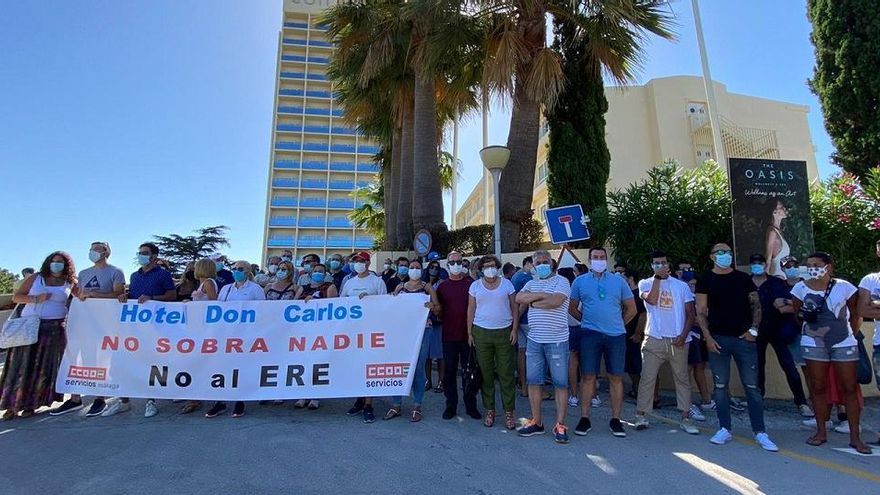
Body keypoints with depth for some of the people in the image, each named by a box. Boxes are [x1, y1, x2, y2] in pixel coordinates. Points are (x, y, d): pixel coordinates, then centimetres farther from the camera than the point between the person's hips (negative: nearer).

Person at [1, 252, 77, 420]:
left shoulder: (69, 283, 8)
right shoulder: (35, 278, 8)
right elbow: (16, 297, 6)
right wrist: (36, 299, -11)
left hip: (54, 329, 0)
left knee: (44, 366, 0)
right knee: (21, 365, -1)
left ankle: (32, 404, 9)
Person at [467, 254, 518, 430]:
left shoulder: (506, 284, 4)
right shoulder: (475, 286, 5)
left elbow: (514, 308, 5)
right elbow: (471, 310, 7)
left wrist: (514, 329, -2)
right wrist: (469, 333, 2)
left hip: (504, 332, -1)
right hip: (481, 333, 1)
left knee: (506, 374, 1)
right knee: (486, 374, 7)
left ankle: (509, 411, 13)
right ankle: (489, 410, 20)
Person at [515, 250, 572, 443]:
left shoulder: (561, 281, -2)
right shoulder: (531, 284, 14)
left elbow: (556, 301, -20)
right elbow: (519, 298, -5)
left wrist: (533, 302, -8)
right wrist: (543, 294, -12)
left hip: (557, 341, -5)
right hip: (534, 340, 5)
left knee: (560, 382, 2)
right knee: (533, 381, 8)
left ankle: (560, 425, 12)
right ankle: (536, 422, 20)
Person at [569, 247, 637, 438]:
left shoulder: (619, 281, 7)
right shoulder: (580, 281, 6)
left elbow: (631, 309, 12)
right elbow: (572, 308, 11)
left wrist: (618, 324, 10)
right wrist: (587, 321, 8)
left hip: (616, 335, 1)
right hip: (590, 334, -1)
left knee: (616, 378, 6)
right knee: (588, 376, 1)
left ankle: (615, 420, 17)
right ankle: (584, 418, 11)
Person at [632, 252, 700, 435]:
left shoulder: (681, 286, 9)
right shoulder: (645, 283, 5)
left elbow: (690, 314, 7)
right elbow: (651, 299, -16)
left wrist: (684, 334, -6)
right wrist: (657, 277, -11)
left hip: (678, 340, 2)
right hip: (654, 339, -2)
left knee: (682, 379, 7)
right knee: (647, 378, -1)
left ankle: (685, 419, 15)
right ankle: (641, 416, 6)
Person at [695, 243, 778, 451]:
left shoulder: (744, 278, 9)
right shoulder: (706, 280, 4)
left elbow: (756, 305, 8)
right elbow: (701, 311, 1)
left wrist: (753, 329, -5)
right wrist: (707, 337, -8)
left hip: (744, 338, 1)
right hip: (718, 339, -1)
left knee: (752, 386, 2)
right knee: (720, 386, 5)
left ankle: (760, 432, 10)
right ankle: (724, 429, 14)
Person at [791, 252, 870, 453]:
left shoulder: (844, 287, -4)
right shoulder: (801, 288, -2)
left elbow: (854, 315, 6)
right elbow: (797, 313, 10)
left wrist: (853, 336, 5)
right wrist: (803, 315, -6)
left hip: (844, 343, -1)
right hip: (814, 343, 1)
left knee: (850, 388, 3)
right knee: (818, 387, 7)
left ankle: (855, 437, 13)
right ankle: (821, 432, 18)